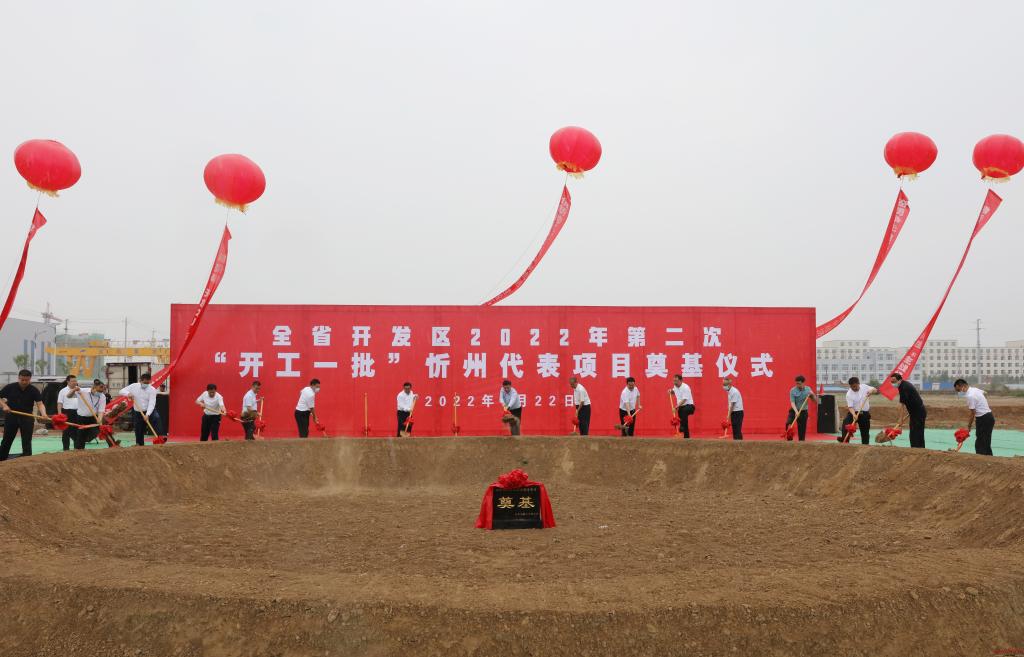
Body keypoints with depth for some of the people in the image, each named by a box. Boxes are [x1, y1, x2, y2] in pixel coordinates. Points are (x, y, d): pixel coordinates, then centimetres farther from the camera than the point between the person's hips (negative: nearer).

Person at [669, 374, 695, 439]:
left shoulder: (685, 387, -19)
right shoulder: (675, 386, 6)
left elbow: (684, 399, -26)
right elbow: (674, 392, 31)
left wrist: (677, 406, -35)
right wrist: (671, 391, 8)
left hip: (688, 406, -8)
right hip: (681, 407, 8)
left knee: (684, 410, -39)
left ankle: (682, 426, -36)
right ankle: (686, 437, 11)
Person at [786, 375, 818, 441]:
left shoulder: (808, 389, -1)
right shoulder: (793, 390, -10)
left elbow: (815, 401, 3)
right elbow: (792, 402, -17)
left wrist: (813, 395, -17)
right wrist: (796, 411, -32)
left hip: (803, 412, 2)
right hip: (794, 411, -2)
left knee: (802, 429, 1)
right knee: (788, 423, -25)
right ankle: (789, 440, -14)